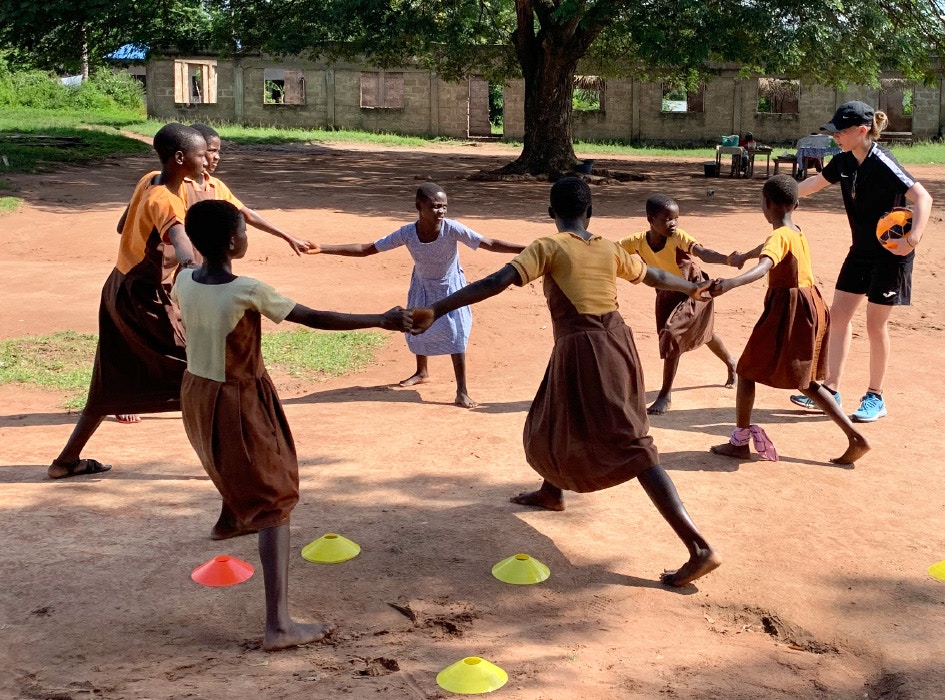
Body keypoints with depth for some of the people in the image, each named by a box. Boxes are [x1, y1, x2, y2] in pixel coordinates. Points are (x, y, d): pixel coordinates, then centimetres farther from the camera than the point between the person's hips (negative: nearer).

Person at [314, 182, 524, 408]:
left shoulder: (452, 229, -34)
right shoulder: (406, 234, -29)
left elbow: (491, 244, -33)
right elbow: (365, 249, -23)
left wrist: (527, 249, -42)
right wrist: (322, 249, -28)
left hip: (449, 287, -3)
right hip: (422, 285, 3)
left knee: (454, 334, -12)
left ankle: (462, 391, -4)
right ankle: (422, 372, 46)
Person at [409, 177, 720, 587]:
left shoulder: (548, 248, -4)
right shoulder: (609, 250, 14)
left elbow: (496, 283, -16)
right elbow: (656, 277, 30)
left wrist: (435, 311, -18)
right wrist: (694, 289, 51)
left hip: (582, 353, -6)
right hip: (615, 344, 6)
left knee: (633, 449, -2)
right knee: (556, 416, 26)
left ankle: (700, 549, -9)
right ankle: (551, 493, 53)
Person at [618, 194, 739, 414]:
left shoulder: (678, 237, -30)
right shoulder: (638, 241, -18)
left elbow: (703, 253, -45)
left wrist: (727, 259, -64)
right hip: (667, 295, 6)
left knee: (670, 335, -19)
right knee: (702, 332, 25)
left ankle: (665, 395, -5)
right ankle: (730, 363, 53)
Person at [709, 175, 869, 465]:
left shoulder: (780, 237, -16)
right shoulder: (797, 232, 13)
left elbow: (763, 267, -37)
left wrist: (731, 283, -52)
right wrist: (743, 256, 55)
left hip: (788, 312, -9)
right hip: (810, 309, 9)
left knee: (747, 371, 5)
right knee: (806, 383, 16)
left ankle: (740, 442, 10)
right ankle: (855, 438, 9)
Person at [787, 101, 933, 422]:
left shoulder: (882, 164, -23)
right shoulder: (845, 161, -1)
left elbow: (922, 196, -30)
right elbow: (814, 183, 16)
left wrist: (915, 234, -44)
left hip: (891, 253, -8)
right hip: (861, 250, 8)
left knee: (875, 323, -1)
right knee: (838, 314, 7)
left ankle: (875, 398, 13)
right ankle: (831, 390, 15)